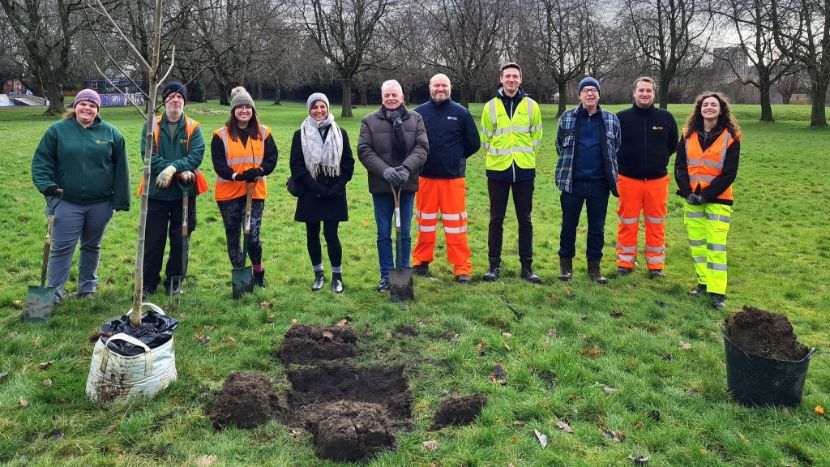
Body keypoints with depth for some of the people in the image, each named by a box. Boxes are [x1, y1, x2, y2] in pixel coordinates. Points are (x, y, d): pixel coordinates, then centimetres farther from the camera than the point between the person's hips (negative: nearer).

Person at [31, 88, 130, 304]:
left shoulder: (111, 133, 2)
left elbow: (120, 168, 3)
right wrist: (47, 186, -13)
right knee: (61, 248, 1)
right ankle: (55, 292, 10)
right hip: (67, 203, -1)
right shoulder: (57, 130, 0)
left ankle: (88, 286, 29)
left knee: (92, 246, 14)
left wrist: (120, 200, 0)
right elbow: (41, 161, 2)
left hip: (100, 203, 1)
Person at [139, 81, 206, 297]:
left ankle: (174, 280, 23)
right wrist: (181, 172, -20)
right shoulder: (152, 126, 2)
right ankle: (149, 281, 19)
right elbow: (149, 156, -10)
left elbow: (196, 155, -10)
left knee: (180, 239, 8)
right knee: (153, 240, 5)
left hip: (184, 192, 0)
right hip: (157, 192, 0)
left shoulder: (193, 128, 3)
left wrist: (173, 168, -26)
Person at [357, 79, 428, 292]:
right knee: (384, 234, 8)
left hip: (407, 185, 1)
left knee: (404, 233, 9)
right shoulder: (369, 121, 2)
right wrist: (385, 170, -19)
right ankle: (386, 276, 19)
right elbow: (364, 150, -5)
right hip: (381, 186, 0)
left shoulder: (415, 119, 5)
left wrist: (406, 168, -20)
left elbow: (422, 147, -4)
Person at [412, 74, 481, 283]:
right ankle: (422, 261, 26)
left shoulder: (461, 113, 0)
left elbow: (474, 143, 6)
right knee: (425, 221, 12)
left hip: (453, 178, -1)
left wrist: (456, 157, 8)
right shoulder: (419, 112, 2)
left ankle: (462, 268, 7)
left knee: (455, 223, 1)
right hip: (426, 177, 2)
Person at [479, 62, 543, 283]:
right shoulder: (491, 106, 2)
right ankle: (494, 265, 13)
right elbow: (485, 138, 8)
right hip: (497, 170, 0)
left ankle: (527, 266, 14)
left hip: (524, 171, 1)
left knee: (525, 219, 6)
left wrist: (526, 159, 11)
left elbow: (536, 137, 9)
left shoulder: (531, 106, 3)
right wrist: (496, 158, 11)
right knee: (496, 219, 4)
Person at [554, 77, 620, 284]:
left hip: (600, 183, 1)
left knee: (597, 227, 8)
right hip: (572, 181, -1)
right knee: (569, 224, 7)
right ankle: (565, 263, 22)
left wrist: (609, 170, 14)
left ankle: (594, 266, 20)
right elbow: (560, 145, 12)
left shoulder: (611, 119, 4)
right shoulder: (567, 118, 1)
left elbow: (616, 147, 15)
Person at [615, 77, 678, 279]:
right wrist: (623, 162, 5)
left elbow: (673, 145, 15)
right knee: (627, 223, 6)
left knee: (656, 224, 8)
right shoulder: (621, 118, -4)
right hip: (628, 180, -1)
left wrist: (658, 160, 10)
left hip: (657, 180, 1)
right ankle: (625, 262, 19)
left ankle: (656, 264, 19)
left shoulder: (666, 118, 1)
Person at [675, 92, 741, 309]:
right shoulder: (689, 135, 4)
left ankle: (717, 291, -1)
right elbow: (680, 166, 3)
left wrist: (706, 195, -14)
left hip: (718, 199, -3)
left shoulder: (730, 137, -5)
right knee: (696, 242, 8)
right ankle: (704, 283, 20)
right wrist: (688, 192, -11)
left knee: (716, 244, -5)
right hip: (692, 197, 4)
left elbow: (729, 173, -7)